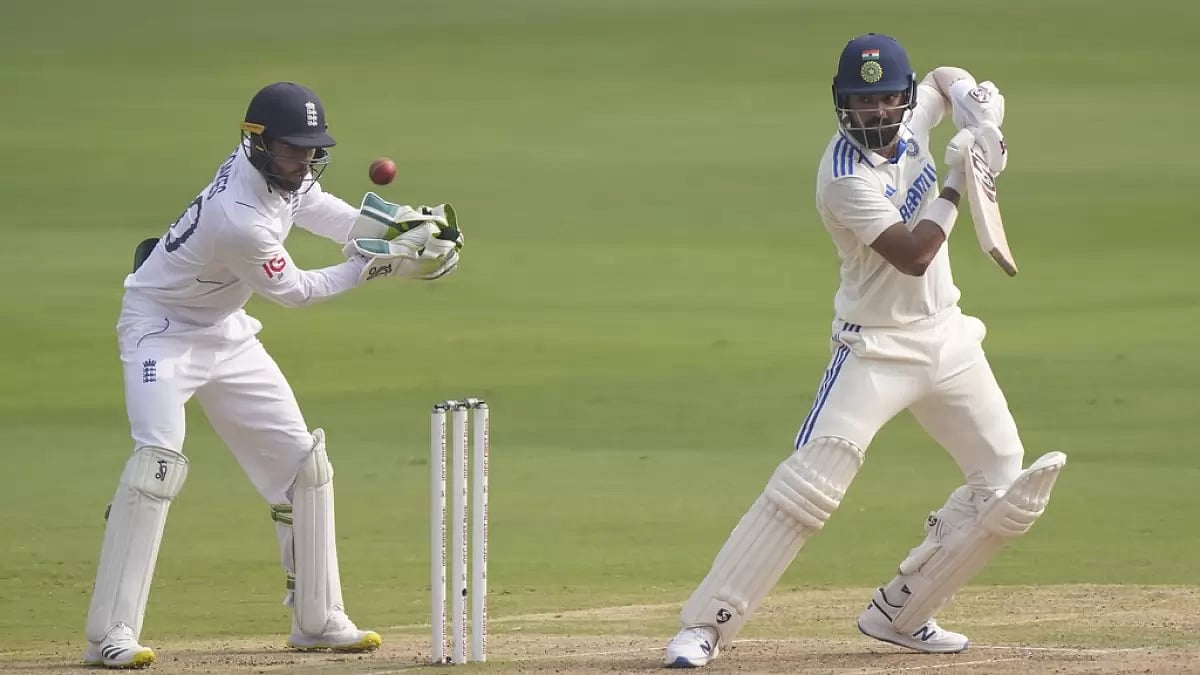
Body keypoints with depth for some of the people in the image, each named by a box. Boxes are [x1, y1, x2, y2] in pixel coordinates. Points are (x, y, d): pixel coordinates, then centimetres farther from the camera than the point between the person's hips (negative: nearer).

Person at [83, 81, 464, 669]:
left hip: (225, 333, 9)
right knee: (159, 461, -26)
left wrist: (401, 228, -7)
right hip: (162, 330, -9)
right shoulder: (241, 221, -34)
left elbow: (314, 205, 8)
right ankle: (110, 636, -27)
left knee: (299, 460, 8)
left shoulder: (280, 169, -11)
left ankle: (317, 620, 17)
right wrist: (376, 265, -16)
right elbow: (294, 291, -20)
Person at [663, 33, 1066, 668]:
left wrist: (976, 102, 1)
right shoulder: (846, 177, -22)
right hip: (876, 348, -7)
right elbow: (912, 255, -26)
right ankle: (705, 624, -16)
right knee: (809, 484, -20)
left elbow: (945, 79, 22)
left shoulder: (910, 119, -1)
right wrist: (956, 184, -20)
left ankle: (898, 614, 15)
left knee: (1008, 491, 4)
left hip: (946, 336, 7)